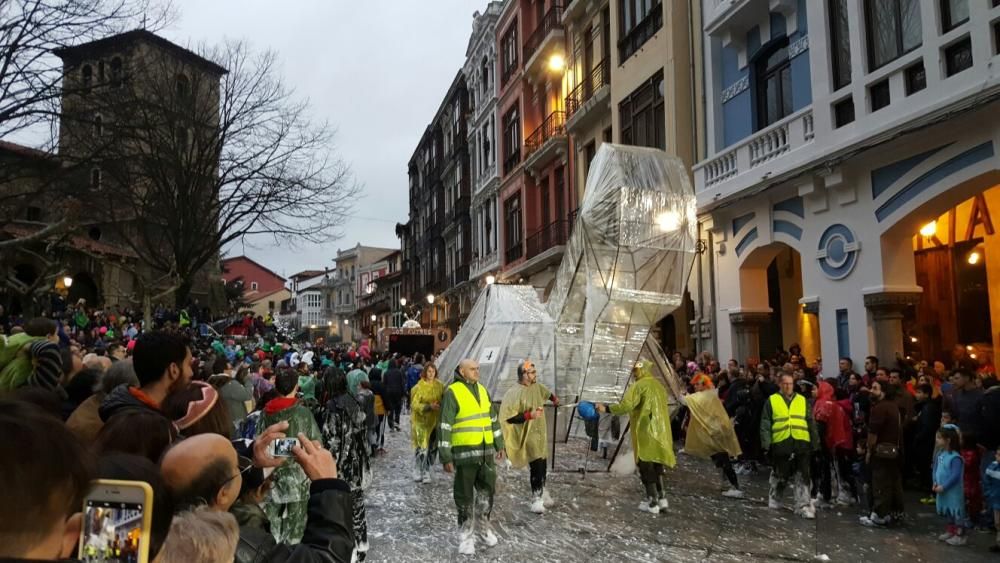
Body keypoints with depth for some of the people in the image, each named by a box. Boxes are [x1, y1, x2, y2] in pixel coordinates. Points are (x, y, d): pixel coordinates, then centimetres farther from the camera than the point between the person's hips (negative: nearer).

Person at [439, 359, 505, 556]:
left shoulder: (482, 390, 11)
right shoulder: (452, 392, -11)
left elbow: (493, 419, 19)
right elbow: (445, 427, -12)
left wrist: (499, 445, 18)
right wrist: (446, 457, -14)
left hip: (486, 451, 6)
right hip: (465, 452, -6)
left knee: (488, 490, 14)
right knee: (465, 495, 4)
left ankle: (483, 526, 33)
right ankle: (466, 535, 17)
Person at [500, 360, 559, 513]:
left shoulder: (537, 386, 3)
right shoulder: (514, 393, -21)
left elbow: (546, 392, 28)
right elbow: (509, 417, -23)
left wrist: (555, 400, 46)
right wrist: (529, 415, -28)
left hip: (540, 433, 8)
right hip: (527, 435, -8)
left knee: (542, 464, 16)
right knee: (536, 464, -20)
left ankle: (541, 492, 35)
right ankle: (537, 498, -11)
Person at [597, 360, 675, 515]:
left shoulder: (639, 386, -12)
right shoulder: (659, 386, 13)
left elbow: (626, 406, -21)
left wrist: (606, 408, -13)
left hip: (645, 432, -7)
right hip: (661, 432, 7)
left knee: (646, 466, 0)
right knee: (658, 463, 17)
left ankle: (652, 503, 3)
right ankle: (662, 498, 19)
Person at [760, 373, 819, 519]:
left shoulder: (803, 401, 13)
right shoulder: (772, 401, 5)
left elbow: (811, 423, 14)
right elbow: (765, 424, 1)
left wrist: (815, 443, 10)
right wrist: (766, 443, -7)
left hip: (801, 444, 2)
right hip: (781, 444, -2)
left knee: (802, 477, -1)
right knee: (780, 475, 10)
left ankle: (803, 505, 2)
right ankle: (774, 499, 30)